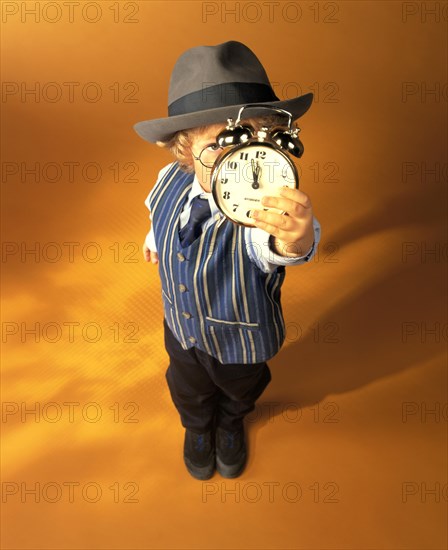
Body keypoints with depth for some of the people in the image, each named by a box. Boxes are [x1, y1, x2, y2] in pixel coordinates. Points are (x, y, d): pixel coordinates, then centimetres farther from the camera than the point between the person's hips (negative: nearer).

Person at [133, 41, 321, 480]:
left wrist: (296, 237, -85)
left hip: (242, 338, -2)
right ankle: (197, 426, 69)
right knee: (189, 390, 32)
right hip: (181, 328, 3)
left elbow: (281, 246, -63)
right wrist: (155, 238, 19)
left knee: (239, 390, 32)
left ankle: (231, 423, 71)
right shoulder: (172, 180, -24)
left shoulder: (266, 211, -40)